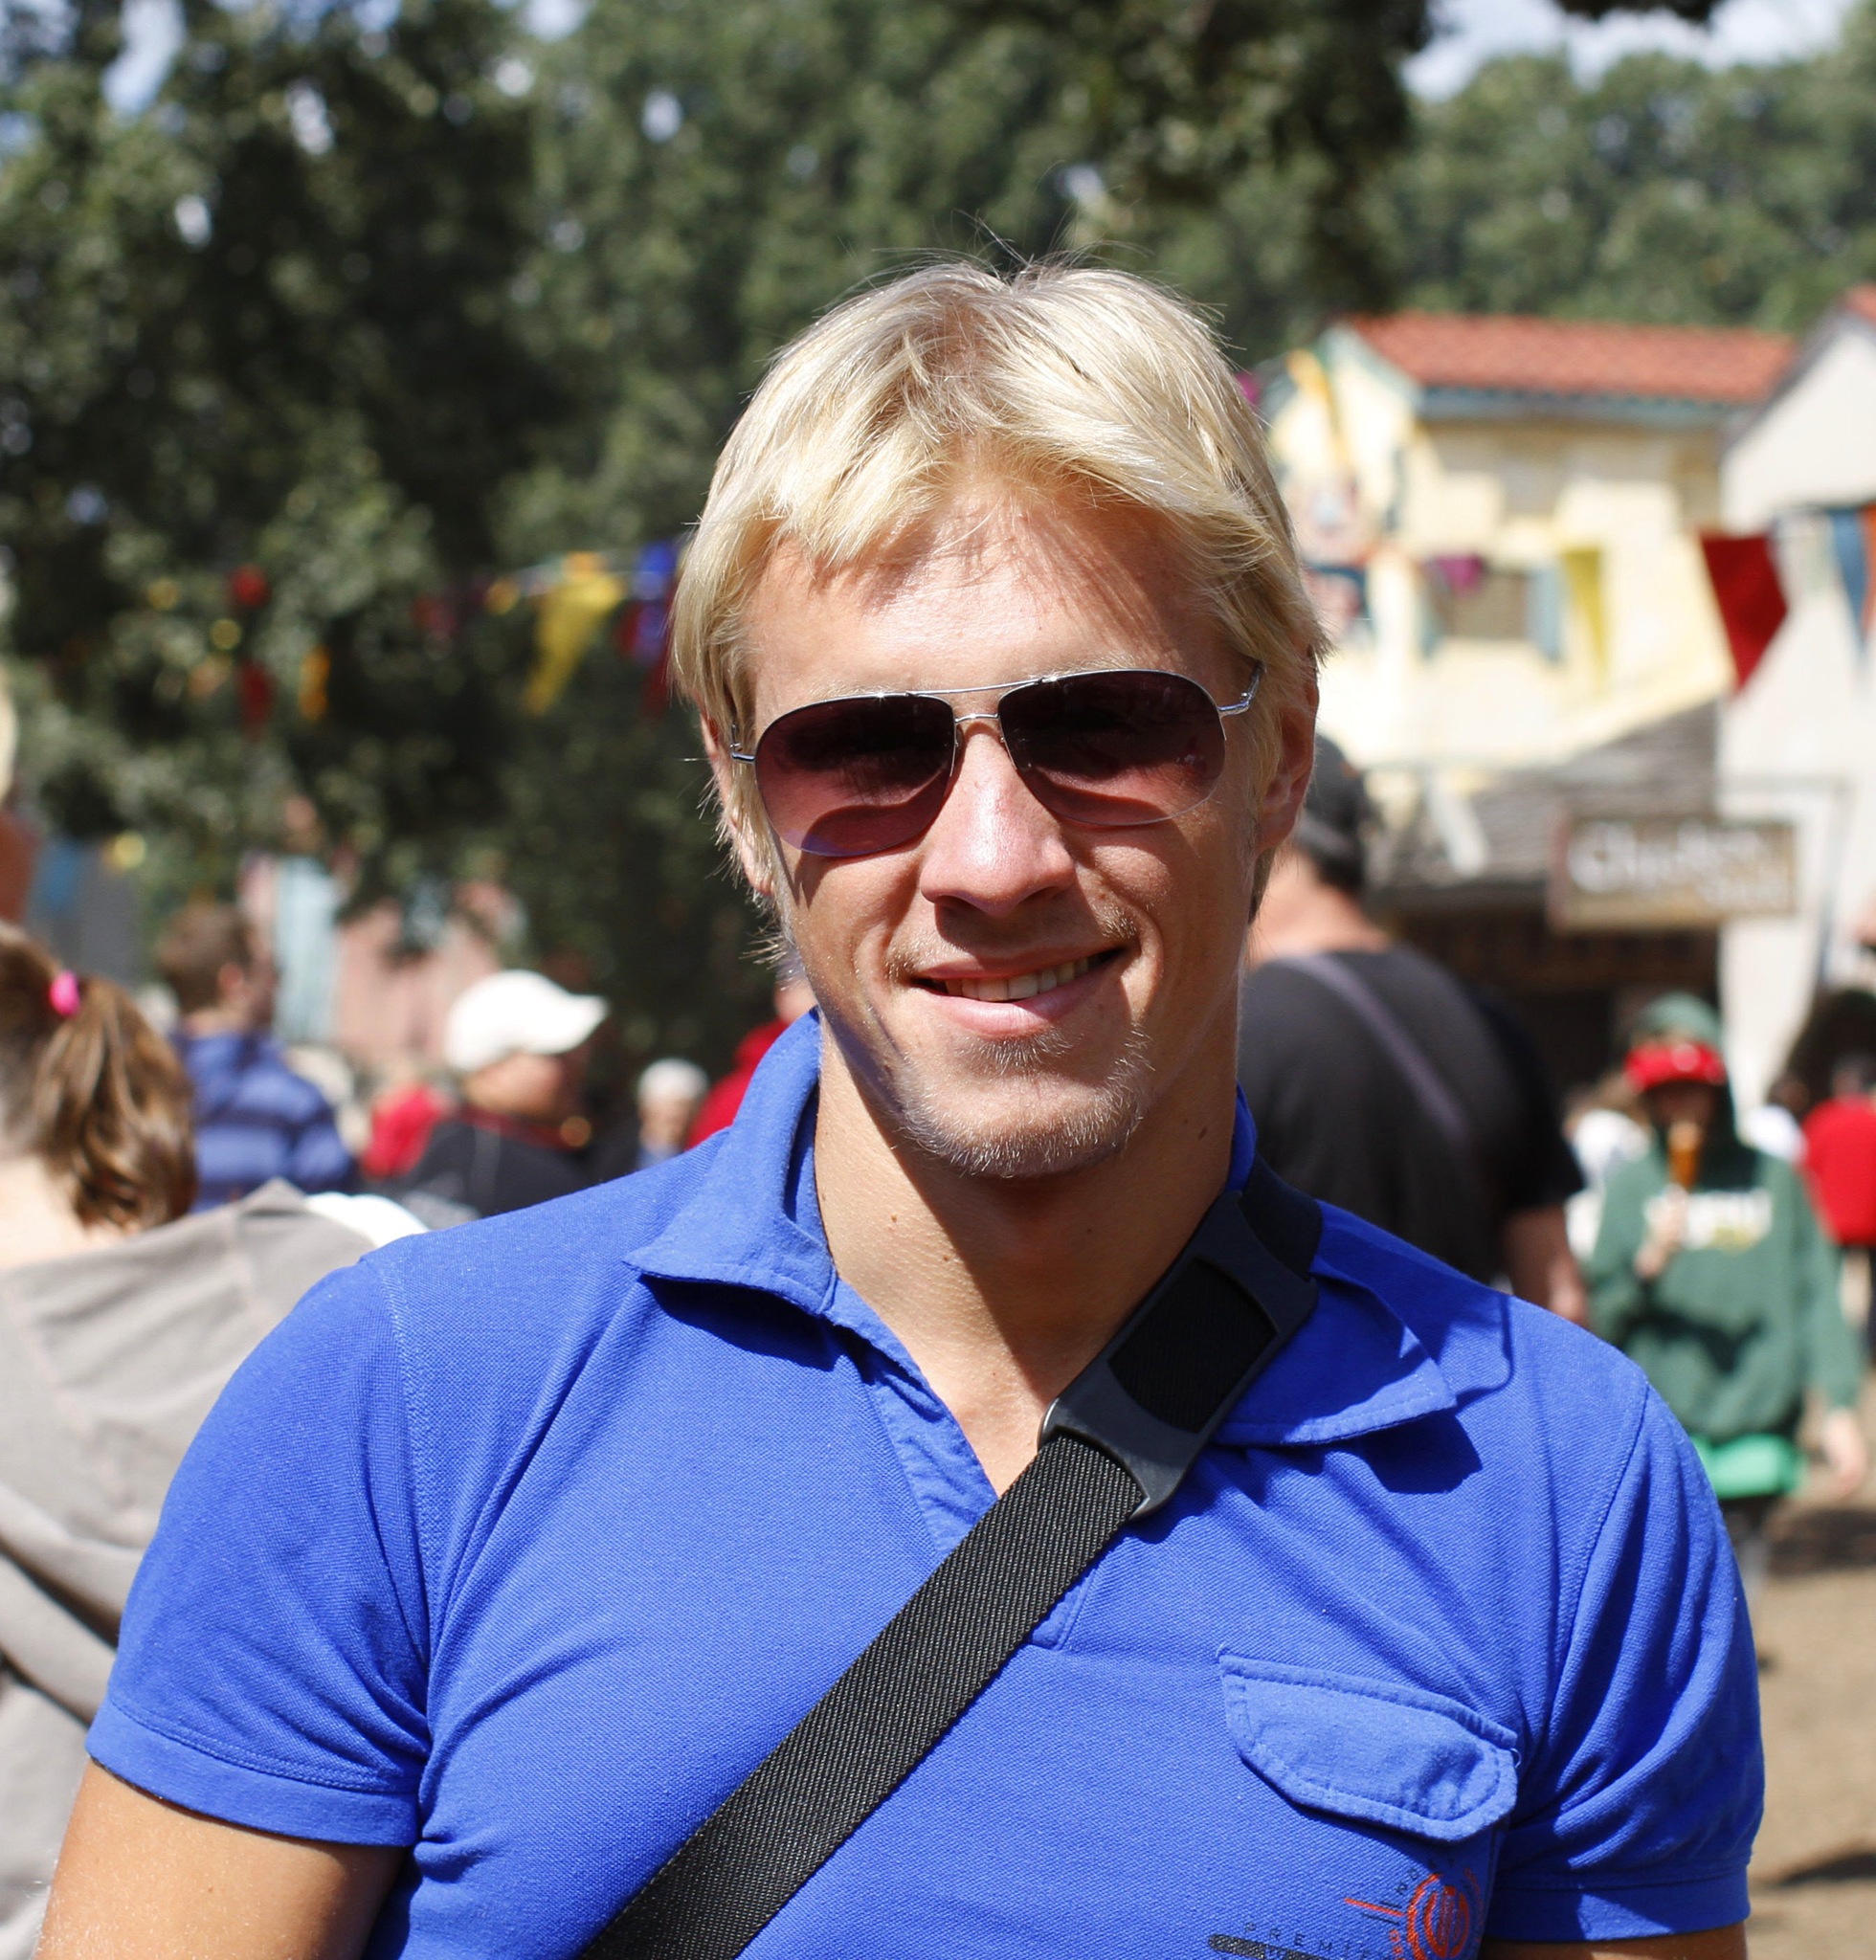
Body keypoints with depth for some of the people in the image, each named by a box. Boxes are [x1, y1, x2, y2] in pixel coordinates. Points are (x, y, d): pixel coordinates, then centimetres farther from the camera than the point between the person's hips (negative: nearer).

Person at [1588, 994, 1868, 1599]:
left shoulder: (1772, 1178, 9)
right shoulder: (1629, 1185, 6)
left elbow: (1816, 1297, 7)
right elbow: (1601, 1319, 3)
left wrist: (1838, 1407, -2)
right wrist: (1648, 1264, -15)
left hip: (1755, 1434, 1)